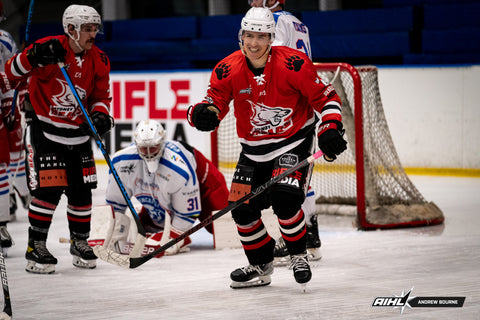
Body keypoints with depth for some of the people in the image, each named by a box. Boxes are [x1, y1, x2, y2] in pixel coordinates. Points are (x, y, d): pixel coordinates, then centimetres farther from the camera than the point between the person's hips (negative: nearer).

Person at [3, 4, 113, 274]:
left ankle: (80, 241, 25)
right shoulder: (49, 49, -16)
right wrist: (33, 57, -33)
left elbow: (101, 95, 9)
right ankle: (36, 246, -1)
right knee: (49, 188, -12)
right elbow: (12, 74, -14)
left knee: (82, 189, 7)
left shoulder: (99, 61, 0)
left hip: (78, 134, 5)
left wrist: (100, 115, -13)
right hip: (44, 129, -5)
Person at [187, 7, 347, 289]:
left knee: (283, 197, -24)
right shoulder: (228, 70, -11)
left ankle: (299, 255, 0)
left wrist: (331, 129, -23)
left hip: (294, 141, -5)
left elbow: (326, 97, -12)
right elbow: (215, 104, -8)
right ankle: (261, 267, 22)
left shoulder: (293, 65, -20)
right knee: (242, 205, 1)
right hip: (254, 148, 5)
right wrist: (203, 114, -31)